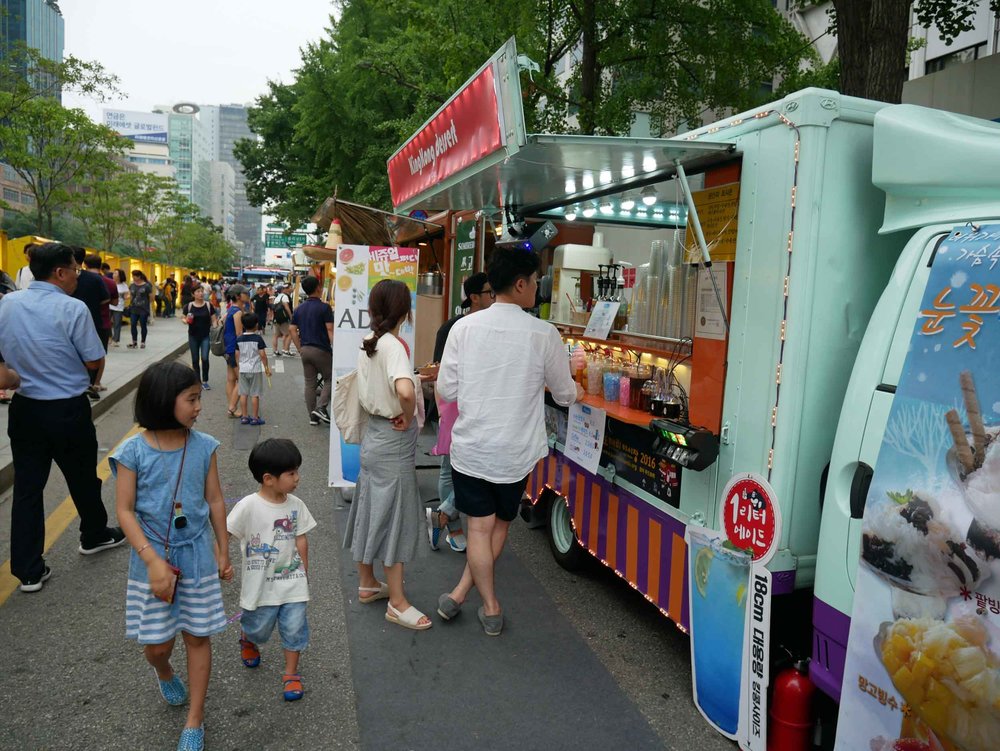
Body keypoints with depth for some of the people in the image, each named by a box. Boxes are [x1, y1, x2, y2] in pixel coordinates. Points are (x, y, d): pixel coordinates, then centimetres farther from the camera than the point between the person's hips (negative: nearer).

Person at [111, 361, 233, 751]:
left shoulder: (203, 446, -6)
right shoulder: (133, 452, -13)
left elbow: (215, 502, 2)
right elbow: (125, 511, -12)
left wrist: (223, 553, 7)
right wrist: (153, 560, -20)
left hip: (197, 557, 2)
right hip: (153, 559, -1)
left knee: (198, 636, 8)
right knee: (157, 644, 8)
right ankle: (164, 673, 46)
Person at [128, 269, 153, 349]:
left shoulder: (146, 286, -8)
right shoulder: (132, 285, 6)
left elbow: (151, 297, -5)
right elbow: (130, 296, 15)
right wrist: (127, 297, -2)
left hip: (143, 310, -4)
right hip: (134, 309, 4)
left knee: (143, 326, 6)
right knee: (133, 325, 2)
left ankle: (143, 342, 18)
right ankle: (134, 342, 11)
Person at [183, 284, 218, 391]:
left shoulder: (208, 305, 0)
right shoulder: (189, 306, 0)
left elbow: (214, 320, 2)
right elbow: (183, 319, 6)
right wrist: (187, 320, -17)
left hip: (206, 336, -1)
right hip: (193, 336, 1)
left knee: (205, 358, -10)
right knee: (195, 360, 8)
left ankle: (205, 381, 3)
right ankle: (197, 381, 19)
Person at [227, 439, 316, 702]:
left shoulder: (295, 504, -5)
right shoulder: (249, 506, -18)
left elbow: (301, 540, 4)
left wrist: (304, 572, 9)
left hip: (292, 582, 2)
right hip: (260, 584, -2)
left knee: (294, 628, 3)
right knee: (258, 627, 17)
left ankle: (291, 674, 24)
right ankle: (247, 641, 53)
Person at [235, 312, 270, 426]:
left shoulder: (239, 338, 1)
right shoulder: (258, 338, -11)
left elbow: (237, 354, 6)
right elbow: (262, 355, -12)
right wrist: (266, 367, -2)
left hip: (243, 369, 4)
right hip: (255, 369, -4)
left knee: (243, 394, 10)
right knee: (255, 394, 1)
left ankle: (244, 416, 14)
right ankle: (255, 418, 4)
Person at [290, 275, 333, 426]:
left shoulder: (299, 309, 9)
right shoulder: (324, 307, -10)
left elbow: (293, 331, 8)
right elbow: (330, 331, -14)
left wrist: (300, 350, 14)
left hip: (305, 350, 6)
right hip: (321, 350, -6)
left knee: (309, 383, 9)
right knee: (330, 379, 9)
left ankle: (312, 416, 12)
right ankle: (321, 407, -6)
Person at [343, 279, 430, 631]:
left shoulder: (367, 344, 5)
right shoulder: (394, 346, -21)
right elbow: (405, 391, -39)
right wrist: (407, 417, -22)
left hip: (372, 434, 8)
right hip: (394, 442, -8)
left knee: (370, 510, 18)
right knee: (396, 517, 1)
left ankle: (366, 583, 33)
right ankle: (397, 603, 12)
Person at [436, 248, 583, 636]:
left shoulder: (464, 327, -8)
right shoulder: (543, 334, -12)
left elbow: (446, 389, -3)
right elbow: (564, 393, 1)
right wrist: (576, 391, 25)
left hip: (469, 446, 1)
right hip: (515, 451, -1)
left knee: (479, 526, 12)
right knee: (500, 523, 19)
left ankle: (491, 608, 21)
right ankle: (461, 592, 20)